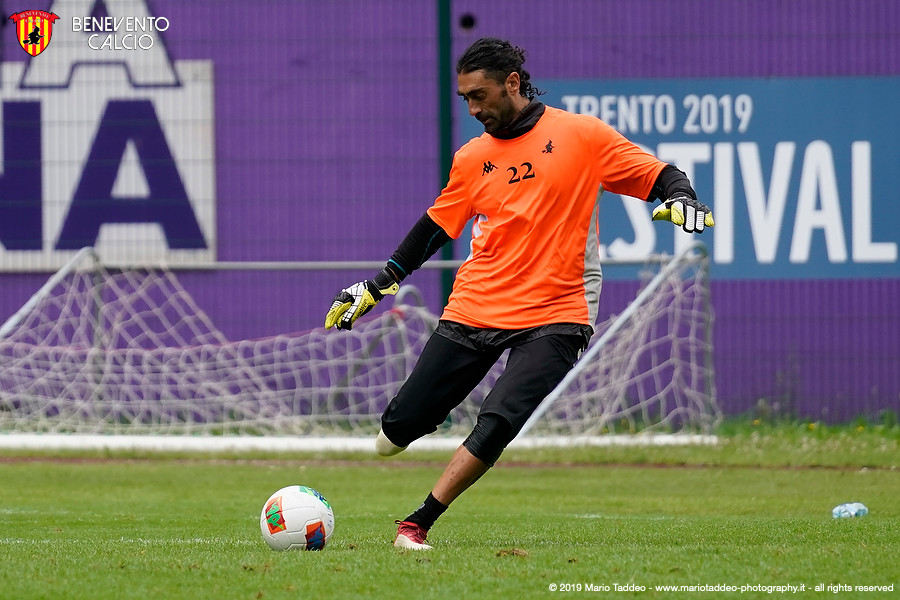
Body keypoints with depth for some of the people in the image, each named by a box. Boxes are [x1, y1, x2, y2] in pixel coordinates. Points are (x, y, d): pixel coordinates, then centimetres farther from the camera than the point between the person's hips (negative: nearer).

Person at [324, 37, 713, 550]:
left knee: (495, 428, -23)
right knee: (397, 432, 1)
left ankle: (417, 524, -16)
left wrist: (681, 198, -20)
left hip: (554, 317, -4)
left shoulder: (583, 135, 0)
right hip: (473, 310, 4)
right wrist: (377, 286, 22)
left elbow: (659, 176, 2)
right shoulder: (472, 158, 11)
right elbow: (437, 226, 22)